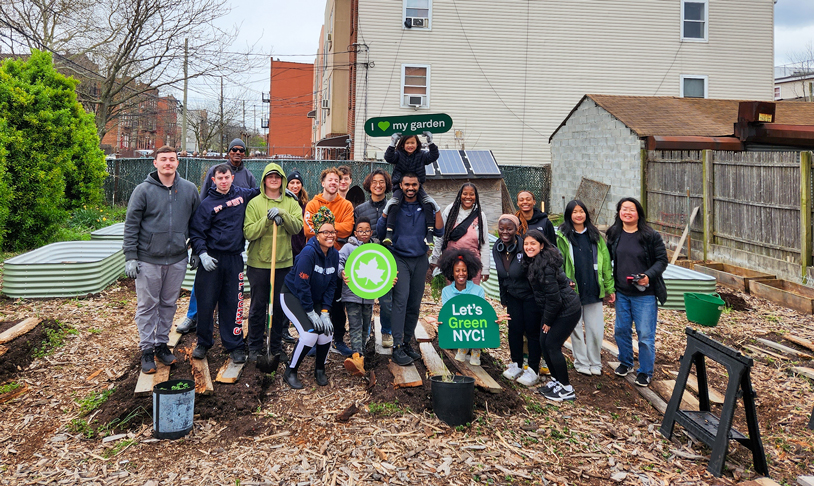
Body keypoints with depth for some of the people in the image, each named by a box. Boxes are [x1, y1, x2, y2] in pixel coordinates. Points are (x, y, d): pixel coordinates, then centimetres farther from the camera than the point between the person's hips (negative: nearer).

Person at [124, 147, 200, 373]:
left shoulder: (189, 189, 3)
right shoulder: (143, 190, -5)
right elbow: (131, 225, -3)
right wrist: (130, 257, -8)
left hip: (177, 259, 3)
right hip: (148, 260, -3)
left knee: (169, 304, 13)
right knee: (147, 305, 4)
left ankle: (162, 344, 27)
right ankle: (146, 350, 15)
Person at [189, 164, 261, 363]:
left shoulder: (242, 195, 6)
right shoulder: (207, 204, -2)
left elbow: (260, 192, 27)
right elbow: (196, 232, -1)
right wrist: (202, 253, -14)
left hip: (235, 259, 2)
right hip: (212, 258, -2)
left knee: (233, 303, 5)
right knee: (206, 302, 3)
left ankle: (235, 346, 13)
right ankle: (203, 343, 20)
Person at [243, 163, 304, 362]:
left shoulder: (291, 203, 6)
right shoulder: (254, 203, -1)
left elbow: (297, 227, -8)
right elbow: (248, 232, -9)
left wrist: (283, 215, -22)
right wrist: (267, 220, -21)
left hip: (284, 262, 2)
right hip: (259, 262, -2)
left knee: (280, 306, 10)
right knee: (258, 306, 5)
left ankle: (276, 347, 22)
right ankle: (255, 347, 17)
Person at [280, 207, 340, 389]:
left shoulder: (334, 254, -2)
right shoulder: (309, 252, -23)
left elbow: (331, 285, 3)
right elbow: (301, 285, -23)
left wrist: (325, 312, -5)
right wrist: (311, 313, -18)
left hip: (314, 299, 6)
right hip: (292, 296, -6)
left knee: (326, 332, -12)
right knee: (309, 333, -23)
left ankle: (320, 370, 14)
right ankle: (290, 372, -2)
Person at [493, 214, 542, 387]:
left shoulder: (525, 247, -25)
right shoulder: (497, 249, -4)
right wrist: (503, 298, 14)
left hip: (531, 295, -5)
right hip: (513, 295, 5)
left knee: (532, 331, 2)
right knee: (515, 329, 5)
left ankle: (532, 370, 14)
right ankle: (516, 364, 23)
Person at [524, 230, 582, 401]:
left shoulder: (545, 266, -25)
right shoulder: (534, 262, 4)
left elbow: (554, 297, -23)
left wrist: (547, 321, -13)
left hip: (567, 311, -9)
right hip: (555, 310, 9)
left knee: (552, 346, -5)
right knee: (543, 343, 11)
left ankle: (566, 389, 8)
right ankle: (556, 381, 26)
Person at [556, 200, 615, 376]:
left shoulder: (595, 236, 10)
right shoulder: (562, 237, 0)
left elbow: (605, 263, 9)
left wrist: (610, 287, 5)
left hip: (594, 290, 2)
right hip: (573, 291, -2)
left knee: (596, 329, 5)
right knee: (576, 328, 6)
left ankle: (595, 363, 21)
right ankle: (581, 363, 21)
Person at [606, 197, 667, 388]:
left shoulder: (651, 236, -9)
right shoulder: (614, 234, 4)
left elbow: (662, 260, -6)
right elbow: (607, 257, 13)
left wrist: (649, 276, -23)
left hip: (645, 294, -4)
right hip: (622, 293, 4)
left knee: (645, 334, 0)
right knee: (621, 330, 15)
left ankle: (645, 372, 16)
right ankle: (625, 362, 36)